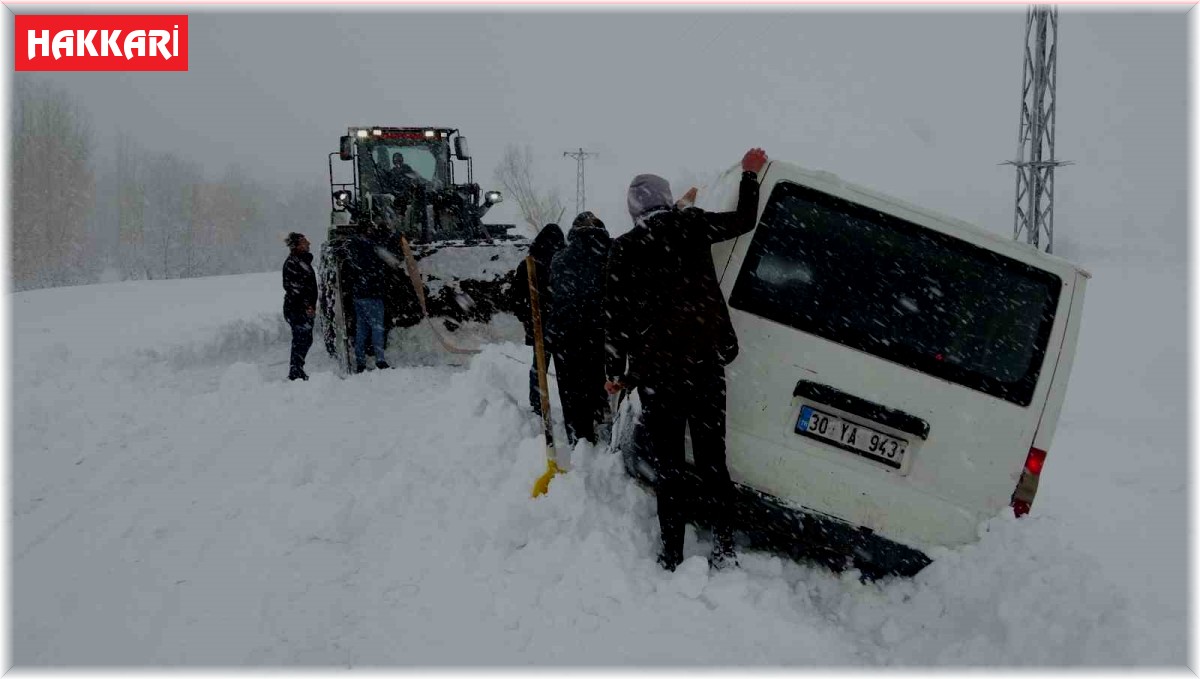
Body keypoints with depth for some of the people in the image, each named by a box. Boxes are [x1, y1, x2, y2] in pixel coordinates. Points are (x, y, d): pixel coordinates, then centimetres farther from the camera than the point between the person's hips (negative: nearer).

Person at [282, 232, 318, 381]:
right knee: (301, 339, -8)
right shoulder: (291, 262, -13)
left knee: (305, 339, 13)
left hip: (305, 309, 10)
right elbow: (293, 287, -19)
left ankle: (297, 370, 22)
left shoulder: (303, 260, 16)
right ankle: (295, 372, -3)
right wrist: (307, 306, -19)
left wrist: (311, 305, 21)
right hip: (297, 308, -10)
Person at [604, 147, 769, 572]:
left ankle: (672, 556, 11)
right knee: (712, 460, 11)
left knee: (667, 468, 8)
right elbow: (743, 220, 14)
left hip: (655, 373, -1)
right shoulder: (691, 226, 0)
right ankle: (723, 549, 11)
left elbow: (615, 318, 1)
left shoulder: (623, 250, -1)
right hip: (705, 364, 1)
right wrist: (750, 174, 28)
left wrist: (616, 373, 10)